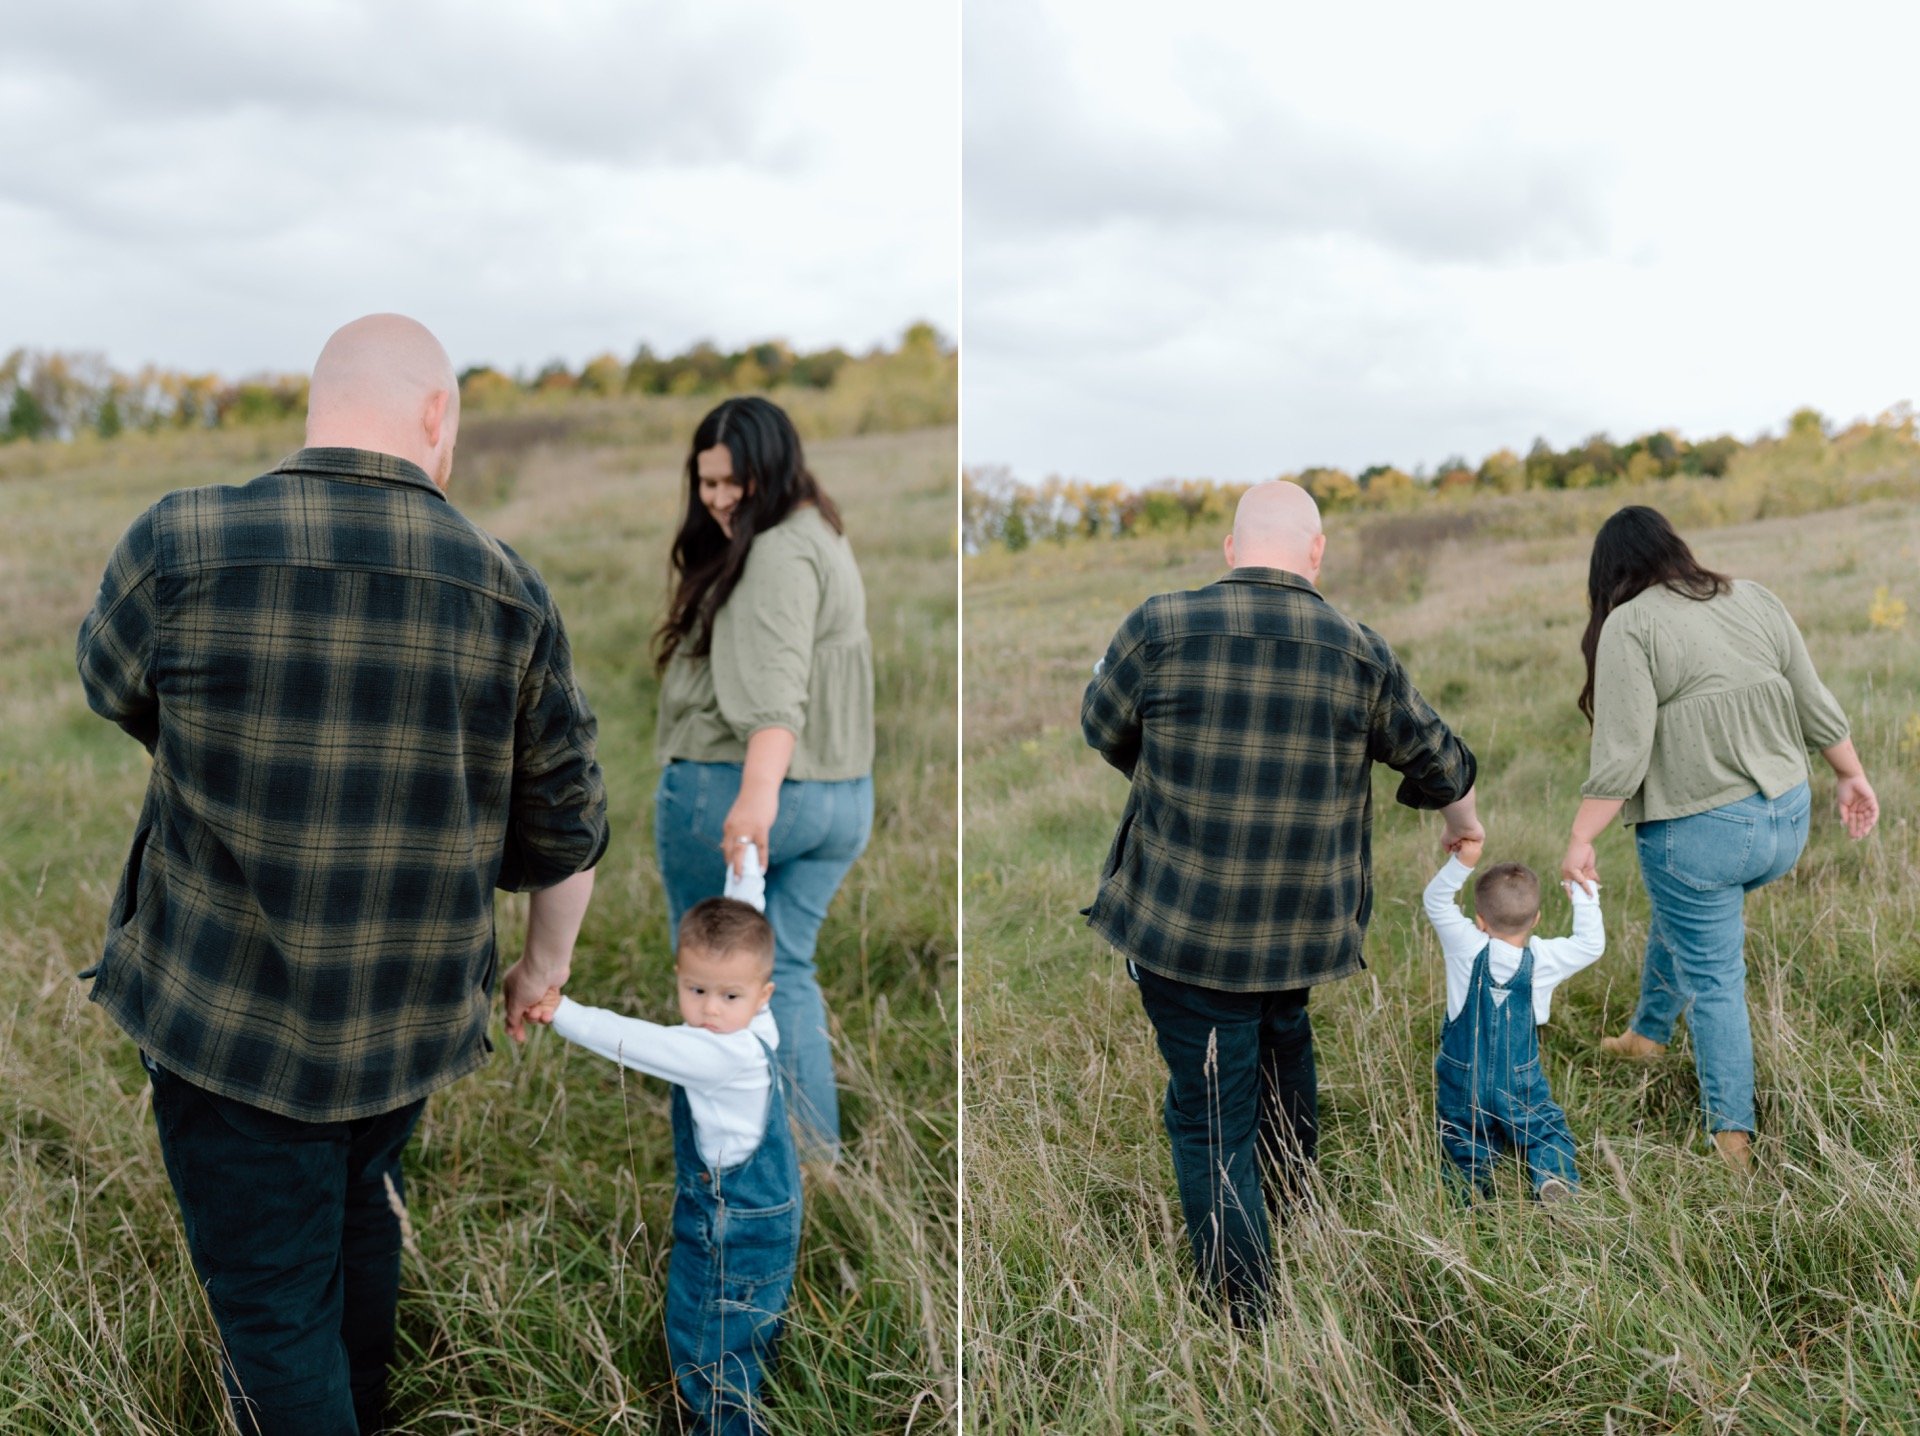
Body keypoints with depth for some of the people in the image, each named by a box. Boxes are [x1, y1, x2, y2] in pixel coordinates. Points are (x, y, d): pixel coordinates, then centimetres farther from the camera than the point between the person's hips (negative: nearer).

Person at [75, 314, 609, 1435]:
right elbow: (568, 825, 1)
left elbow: (113, 689, 8)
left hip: (229, 1017, -3)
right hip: (416, 1018, 4)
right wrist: (547, 962, 19)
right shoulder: (513, 593, -6)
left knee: (274, 1300, 11)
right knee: (364, 1214, 27)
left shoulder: (178, 546, -14)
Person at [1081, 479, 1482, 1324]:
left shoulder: (1162, 627, -11)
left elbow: (1103, 730, 5)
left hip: (1183, 928, -4)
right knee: (1283, 1045, 31)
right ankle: (1287, 1203, 52)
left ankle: (1246, 1315, 11)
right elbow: (1435, 757, 14)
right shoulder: (1363, 654, -1)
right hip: (1306, 928, 4)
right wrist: (1463, 820, 36)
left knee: (1212, 1119, 5)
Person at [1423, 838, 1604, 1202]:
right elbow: (1592, 945, 5)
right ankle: (1556, 1176, -14)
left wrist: (1463, 861, -16)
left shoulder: (1466, 947, -12)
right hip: (1520, 1088, 0)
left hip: (1462, 1087, 0)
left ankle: (1470, 1176, -19)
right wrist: (1585, 897, 11)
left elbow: (1434, 900, -5)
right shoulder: (1545, 959, -10)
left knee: (1463, 1142, 13)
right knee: (1548, 1133, 16)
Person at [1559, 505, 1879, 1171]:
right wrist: (1851, 775, 21)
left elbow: (1622, 754, -18)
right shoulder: (1754, 599, 5)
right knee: (1678, 913, 30)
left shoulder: (1630, 627, -13)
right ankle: (1648, 1033, 47)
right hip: (1787, 821, 7)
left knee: (1711, 981, 7)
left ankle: (1732, 1137, 15)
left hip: (1699, 833, -7)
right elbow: (1815, 705, 9)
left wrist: (1581, 840, -12)